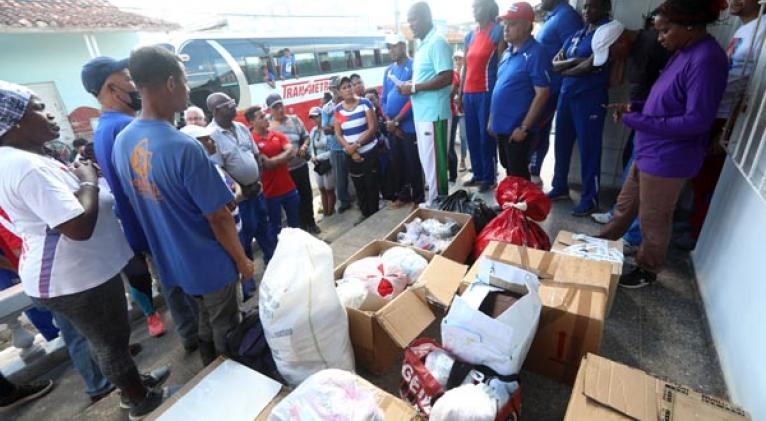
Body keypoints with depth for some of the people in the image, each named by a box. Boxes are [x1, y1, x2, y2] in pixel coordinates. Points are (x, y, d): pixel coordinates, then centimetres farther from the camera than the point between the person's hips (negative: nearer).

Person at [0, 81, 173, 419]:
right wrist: (88, 181, -18)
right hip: (73, 276, -10)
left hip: (75, 269, 10)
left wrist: (80, 176, 4)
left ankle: (131, 384, 45)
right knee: (112, 342, 9)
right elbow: (80, 226, -32)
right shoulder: (27, 167, -27)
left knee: (110, 339, 25)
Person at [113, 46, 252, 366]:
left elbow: (141, 203, 9)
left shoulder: (121, 142, -2)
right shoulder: (184, 148, -27)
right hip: (210, 262, -8)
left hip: (172, 259, 8)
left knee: (205, 323, 27)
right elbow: (218, 218, -23)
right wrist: (242, 260, -10)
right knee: (226, 329, 15)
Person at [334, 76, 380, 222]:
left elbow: (372, 128, -10)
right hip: (351, 155, 3)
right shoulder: (338, 109, 4)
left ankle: (374, 214, 16)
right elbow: (338, 134, 2)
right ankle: (365, 214, 24)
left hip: (369, 152, -3)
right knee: (358, 186, 9)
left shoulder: (364, 103, -4)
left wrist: (357, 145, -17)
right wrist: (350, 150, -11)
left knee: (371, 184, 1)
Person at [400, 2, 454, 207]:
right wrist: (409, 87, 7)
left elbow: (446, 77, -21)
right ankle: (435, 198, 28)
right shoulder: (423, 45, 18)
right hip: (422, 112, 10)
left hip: (433, 113, -10)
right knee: (427, 159, 16)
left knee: (433, 160, -2)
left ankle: (438, 202, 11)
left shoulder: (437, 43, -12)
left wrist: (414, 88, -17)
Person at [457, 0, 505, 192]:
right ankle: (478, 174, 19)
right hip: (469, 94, 6)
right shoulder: (470, 36, 17)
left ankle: (489, 178, 7)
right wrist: (460, 95, 12)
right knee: (472, 136, 8)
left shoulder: (498, 31, -2)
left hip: (487, 92, -6)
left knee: (486, 137, -3)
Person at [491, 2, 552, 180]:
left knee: (519, 176, 1)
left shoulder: (536, 53, -13)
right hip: (501, 126, 8)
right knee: (509, 172, 19)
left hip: (517, 128, -8)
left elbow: (542, 94, -17)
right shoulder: (507, 53, 12)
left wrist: (524, 127, -20)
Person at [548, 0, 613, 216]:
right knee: (562, 143, 12)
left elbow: (591, 65, -16)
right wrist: (575, 61, -11)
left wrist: (565, 70, -1)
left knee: (589, 148, -3)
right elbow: (555, 63, 8)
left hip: (591, 98, -7)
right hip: (566, 95, 7)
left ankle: (590, 198, 8)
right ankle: (560, 187, 28)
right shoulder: (576, 35, 17)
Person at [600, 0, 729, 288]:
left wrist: (635, 121, -23)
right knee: (625, 205, 22)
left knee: (653, 221, 9)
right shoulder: (684, 53, 9)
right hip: (649, 152, 9)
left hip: (667, 159, -9)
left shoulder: (707, 60, -22)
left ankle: (647, 271, 29)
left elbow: (697, 121, -25)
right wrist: (635, 107, 2)